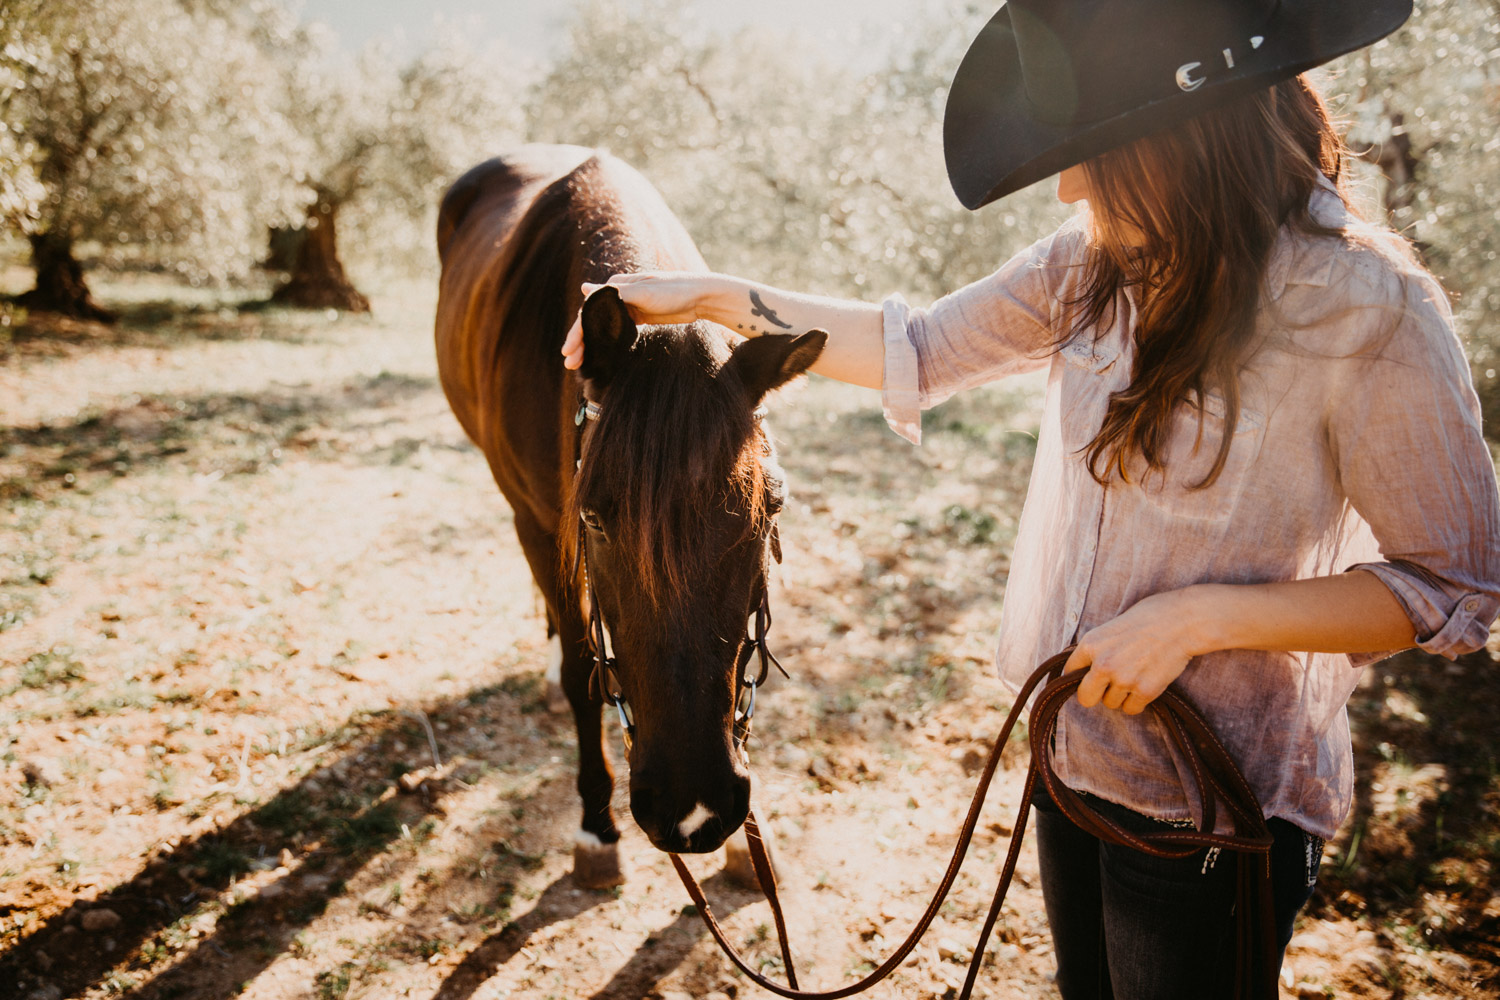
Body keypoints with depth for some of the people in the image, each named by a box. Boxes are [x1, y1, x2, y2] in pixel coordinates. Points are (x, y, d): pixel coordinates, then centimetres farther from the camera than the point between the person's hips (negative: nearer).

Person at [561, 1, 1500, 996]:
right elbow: (916, 352, 1)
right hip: (1074, 751, 6)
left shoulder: (1368, 310, -24)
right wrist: (710, 296, -3)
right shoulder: (1100, 258, -6)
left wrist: (1202, 614, -26)